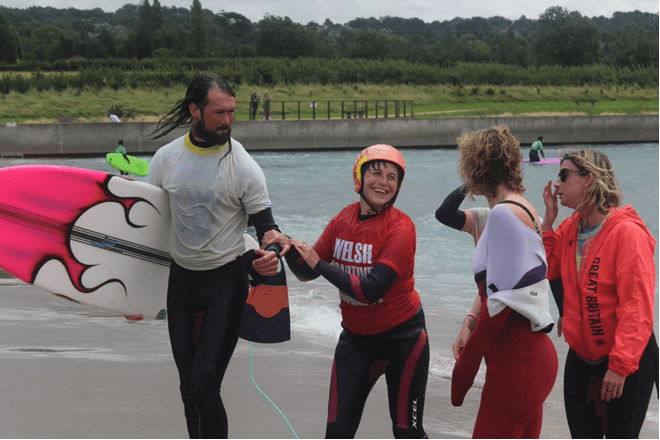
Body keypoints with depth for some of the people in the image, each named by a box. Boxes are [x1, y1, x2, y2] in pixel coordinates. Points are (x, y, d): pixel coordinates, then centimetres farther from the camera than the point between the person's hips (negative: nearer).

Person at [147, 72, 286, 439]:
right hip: (181, 277, 4)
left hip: (225, 281, -4)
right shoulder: (166, 158, 0)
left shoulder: (243, 166, -11)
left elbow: (265, 224, -4)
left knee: (204, 385, -13)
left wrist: (271, 254, -28)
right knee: (189, 385, 10)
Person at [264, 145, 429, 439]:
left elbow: (370, 289, -26)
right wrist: (288, 247, -15)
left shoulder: (400, 227, -18)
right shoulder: (344, 219, -1)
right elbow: (307, 273, 4)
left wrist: (321, 265, -21)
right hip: (355, 337, 4)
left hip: (401, 337, -4)